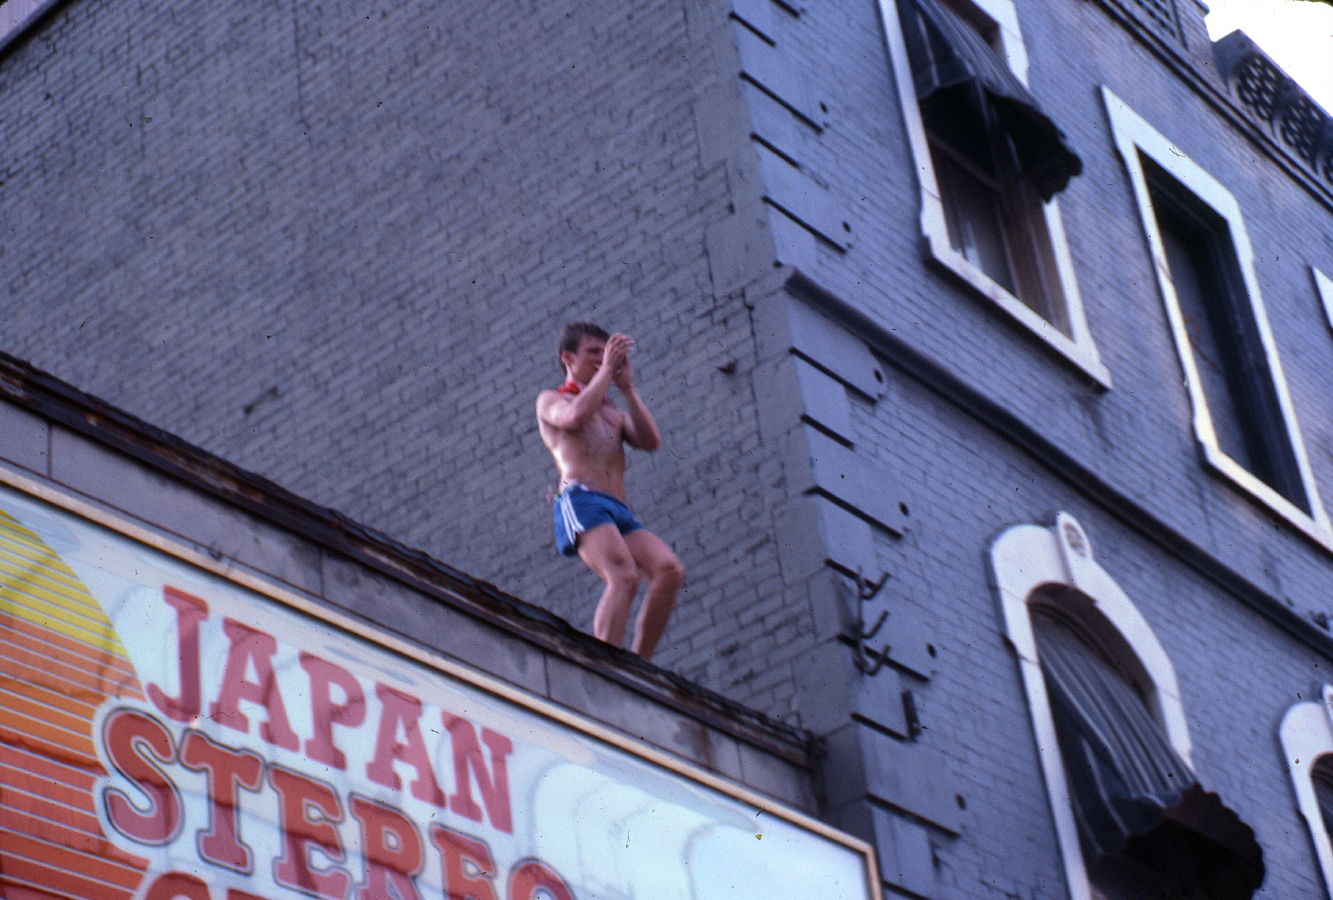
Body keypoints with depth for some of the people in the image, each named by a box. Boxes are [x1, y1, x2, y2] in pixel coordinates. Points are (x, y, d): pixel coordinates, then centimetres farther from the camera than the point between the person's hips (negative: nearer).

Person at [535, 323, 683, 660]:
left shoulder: (614, 413, 35)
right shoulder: (550, 401, 19)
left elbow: (651, 441, 15)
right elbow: (576, 416, -6)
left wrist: (627, 386, 13)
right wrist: (606, 370, 2)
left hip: (619, 512, 6)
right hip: (581, 502, -6)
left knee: (670, 569, -19)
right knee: (624, 578, -28)